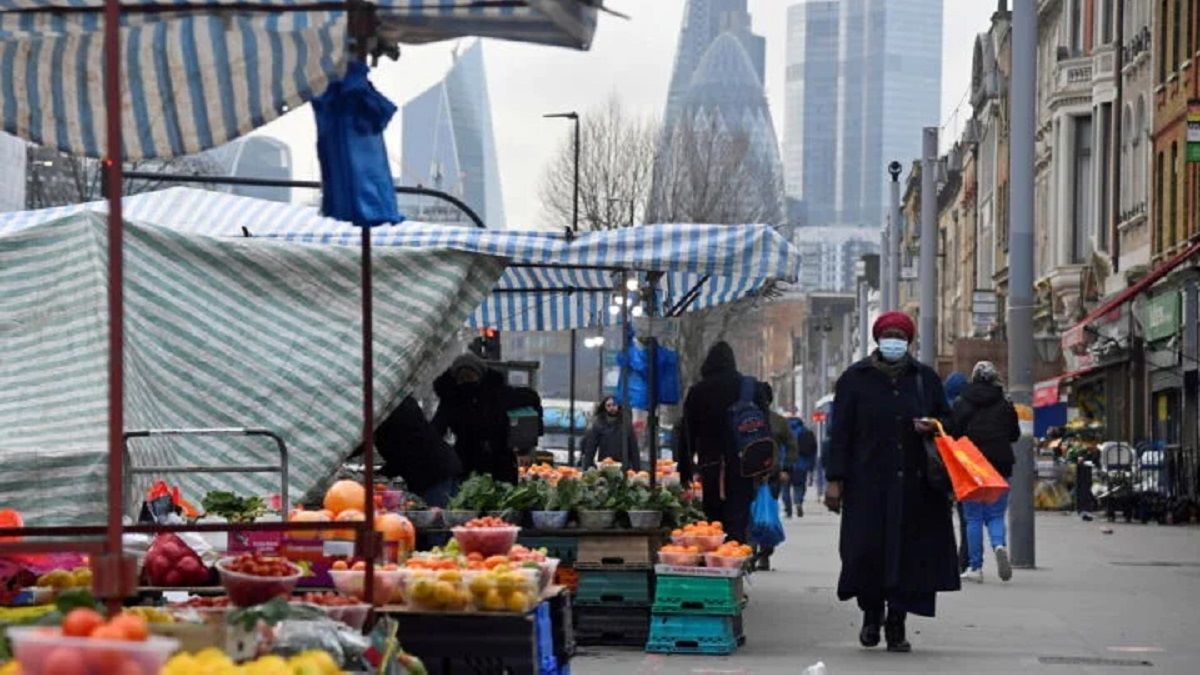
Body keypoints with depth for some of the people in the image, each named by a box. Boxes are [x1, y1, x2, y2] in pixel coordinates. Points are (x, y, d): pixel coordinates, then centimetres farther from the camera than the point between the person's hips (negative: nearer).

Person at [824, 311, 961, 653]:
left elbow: (947, 419, 19)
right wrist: (835, 480, -4)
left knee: (909, 554, 0)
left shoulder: (926, 378, 10)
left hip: (915, 485, 2)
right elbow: (840, 432, 2)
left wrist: (933, 426, -6)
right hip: (868, 484, -2)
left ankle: (896, 625, 10)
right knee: (866, 550, -6)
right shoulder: (855, 379, 4)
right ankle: (871, 613, 19)